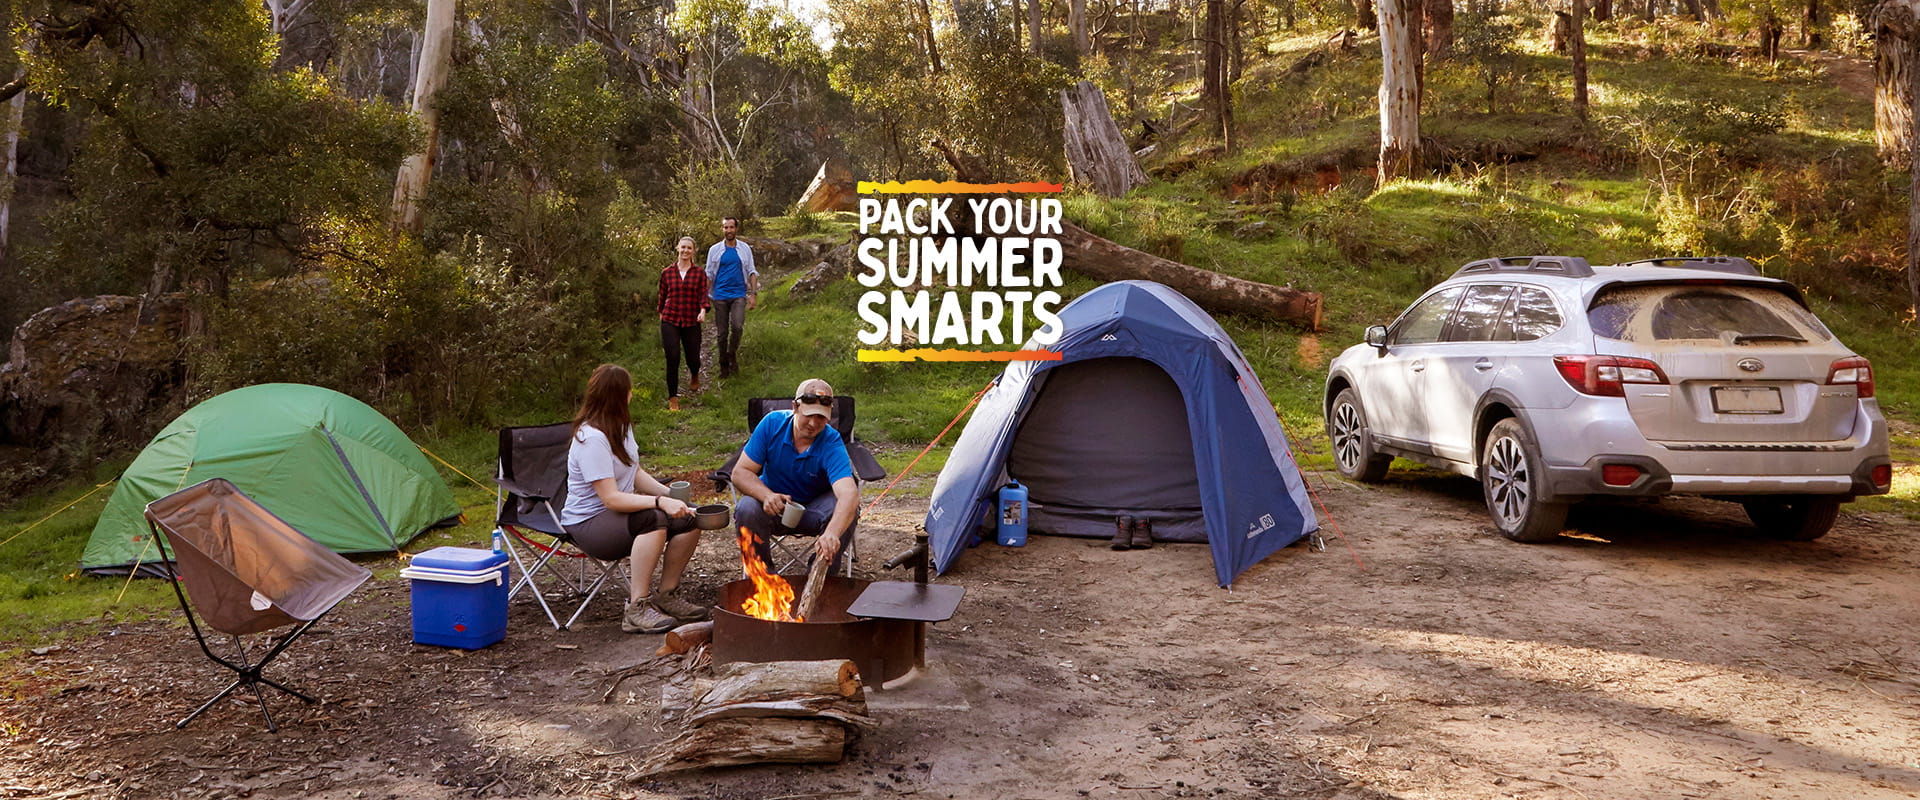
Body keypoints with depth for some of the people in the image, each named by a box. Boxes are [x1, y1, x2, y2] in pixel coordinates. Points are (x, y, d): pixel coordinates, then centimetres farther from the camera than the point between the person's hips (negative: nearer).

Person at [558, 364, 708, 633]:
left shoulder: (620, 427, 7)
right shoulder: (592, 439, -22)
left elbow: (635, 473, 13)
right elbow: (611, 498, -27)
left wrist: (670, 494, -3)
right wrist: (660, 502, -34)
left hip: (619, 512, 9)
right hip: (588, 524, -9)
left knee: (688, 520, -12)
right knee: (654, 520, -35)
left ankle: (664, 595, 3)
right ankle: (637, 609, -28)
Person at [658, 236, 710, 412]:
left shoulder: (699, 273, 3)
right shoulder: (667, 273, 4)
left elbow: (703, 295, -4)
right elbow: (662, 296, 14)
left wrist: (703, 310, -22)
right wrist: (661, 314, 19)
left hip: (691, 322, 0)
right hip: (670, 321, 0)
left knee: (693, 358, 6)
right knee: (672, 359, -9)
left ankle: (695, 377, 45)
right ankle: (673, 398, 2)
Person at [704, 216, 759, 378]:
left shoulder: (745, 249, 6)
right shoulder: (714, 250, 5)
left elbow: (751, 272, 9)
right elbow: (709, 274, 9)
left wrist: (754, 294, 0)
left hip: (739, 294, -1)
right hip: (720, 296, 1)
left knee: (737, 326, -22)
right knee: (722, 332, 4)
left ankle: (732, 354, 2)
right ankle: (724, 365, 17)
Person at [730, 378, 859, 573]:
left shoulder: (832, 445, -25)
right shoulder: (772, 424, -17)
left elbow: (849, 495, -42)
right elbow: (740, 472, -14)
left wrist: (832, 534, -62)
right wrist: (767, 495, -36)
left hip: (814, 509, -1)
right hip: (773, 506, 1)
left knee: (846, 508, -31)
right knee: (747, 509, -31)